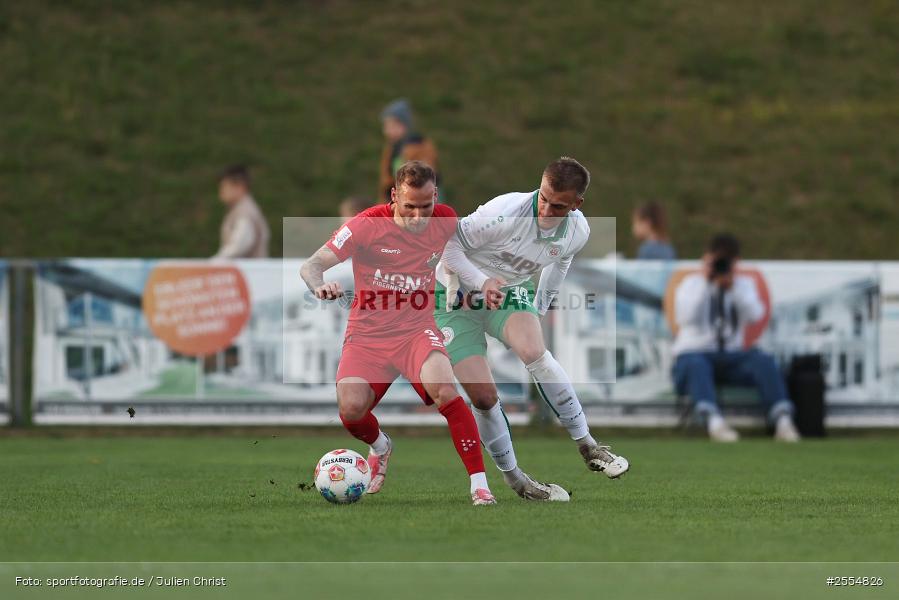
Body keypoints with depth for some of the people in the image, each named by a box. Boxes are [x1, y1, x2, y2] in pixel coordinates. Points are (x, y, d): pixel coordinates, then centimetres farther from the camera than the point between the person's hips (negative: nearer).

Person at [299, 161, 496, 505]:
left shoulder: (445, 221, -3)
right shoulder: (368, 225, -14)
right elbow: (312, 265, -17)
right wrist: (320, 286, -39)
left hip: (417, 331, 1)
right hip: (367, 332, -1)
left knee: (446, 392, -28)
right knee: (351, 409, -21)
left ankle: (479, 484, -18)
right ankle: (379, 446, 18)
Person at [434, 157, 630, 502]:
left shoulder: (578, 232, -12)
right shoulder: (506, 213, -31)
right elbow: (448, 243, -22)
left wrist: (540, 309, 21)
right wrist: (481, 282, -33)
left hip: (508, 292, 3)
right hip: (457, 297, -3)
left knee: (534, 353, -28)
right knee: (483, 398, -13)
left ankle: (588, 447, -16)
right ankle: (513, 479, 6)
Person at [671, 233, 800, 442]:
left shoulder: (744, 285, 14)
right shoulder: (692, 283, 6)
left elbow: (755, 315, -6)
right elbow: (685, 317, -14)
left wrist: (733, 286, -15)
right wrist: (705, 283, -13)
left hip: (732, 357, 3)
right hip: (693, 353, -3)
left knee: (763, 360, -28)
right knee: (697, 365, -39)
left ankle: (783, 420, -43)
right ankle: (714, 421, -61)